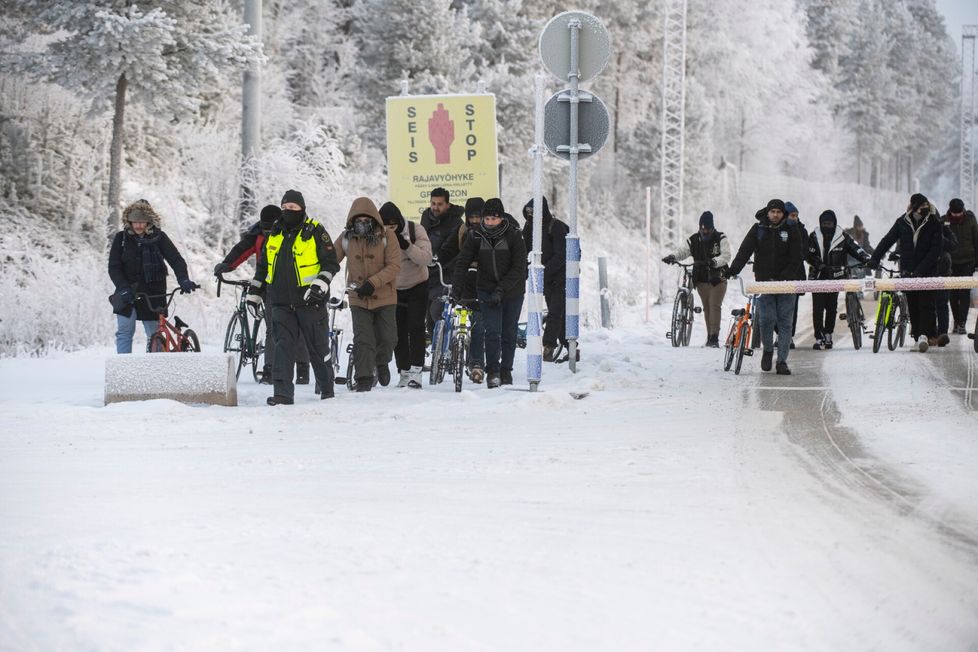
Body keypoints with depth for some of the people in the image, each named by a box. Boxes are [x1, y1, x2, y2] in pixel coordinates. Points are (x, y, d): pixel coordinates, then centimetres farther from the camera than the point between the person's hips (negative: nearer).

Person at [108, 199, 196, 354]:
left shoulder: (159, 237, -2)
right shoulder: (121, 238, -1)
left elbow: (176, 259, -9)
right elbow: (114, 267, -5)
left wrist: (184, 280, -28)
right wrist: (123, 289, -20)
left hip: (153, 294, 0)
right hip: (127, 293, 0)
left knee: (154, 336, 1)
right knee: (124, 332, -9)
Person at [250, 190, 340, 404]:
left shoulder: (315, 232, -3)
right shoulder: (274, 234, 11)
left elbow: (331, 263, -4)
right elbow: (262, 265, 21)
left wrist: (320, 285, -18)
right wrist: (255, 293, 18)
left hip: (310, 302, -3)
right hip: (281, 303, 3)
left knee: (318, 348, 7)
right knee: (283, 347, -8)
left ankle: (327, 390, 24)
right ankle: (283, 393, -13)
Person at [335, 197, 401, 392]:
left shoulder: (387, 235, -9)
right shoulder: (346, 238, -3)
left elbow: (394, 266, -14)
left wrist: (373, 283, -24)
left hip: (384, 297, 0)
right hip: (358, 298, 0)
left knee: (388, 338, 6)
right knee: (363, 340, -8)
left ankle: (382, 362, 36)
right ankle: (364, 379, -1)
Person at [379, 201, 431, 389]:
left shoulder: (416, 231, -13)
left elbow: (426, 258, -22)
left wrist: (407, 246, -35)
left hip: (417, 287, -3)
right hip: (394, 289, 3)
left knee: (415, 328, -12)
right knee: (398, 332, 2)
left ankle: (416, 372, -16)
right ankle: (404, 373, 9)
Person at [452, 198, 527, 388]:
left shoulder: (513, 236, -11)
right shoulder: (476, 237, -5)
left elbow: (519, 267, -14)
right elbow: (462, 262, -4)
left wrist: (500, 290, -22)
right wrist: (456, 288, -17)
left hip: (512, 291, -1)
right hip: (488, 291, 1)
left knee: (509, 333, 6)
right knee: (492, 331, -12)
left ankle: (506, 371, 20)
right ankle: (493, 372, -6)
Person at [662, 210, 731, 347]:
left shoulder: (721, 239, -6)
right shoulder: (694, 240, 6)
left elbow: (726, 256, -17)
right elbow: (683, 252, 2)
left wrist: (714, 261, -36)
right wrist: (672, 257, -20)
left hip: (717, 279, -4)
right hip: (702, 279, 4)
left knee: (715, 306, -13)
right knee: (706, 308, 7)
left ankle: (715, 337, -18)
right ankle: (710, 336, 14)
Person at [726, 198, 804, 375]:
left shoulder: (792, 231, 3)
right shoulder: (758, 230, 5)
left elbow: (796, 258, -2)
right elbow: (744, 251, -3)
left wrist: (784, 278, -14)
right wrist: (733, 271, -17)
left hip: (786, 283, 0)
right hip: (764, 281, 0)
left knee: (785, 322, -1)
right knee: (766, 319, -10)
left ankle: (782, 361, 4)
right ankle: (768, 350, 16)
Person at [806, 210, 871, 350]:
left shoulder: (842, 237, 2)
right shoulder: (814, 237, 1)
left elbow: (855, 249, -3)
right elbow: (809, 255, -6)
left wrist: (867, 259, -19)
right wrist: (820, 265, -22)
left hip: (835, 278, 1)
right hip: (818, 277, -1)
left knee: (831, 307, 3)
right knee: (818, 308, -7)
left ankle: (828, 335, 18)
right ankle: (819, 338, -4)